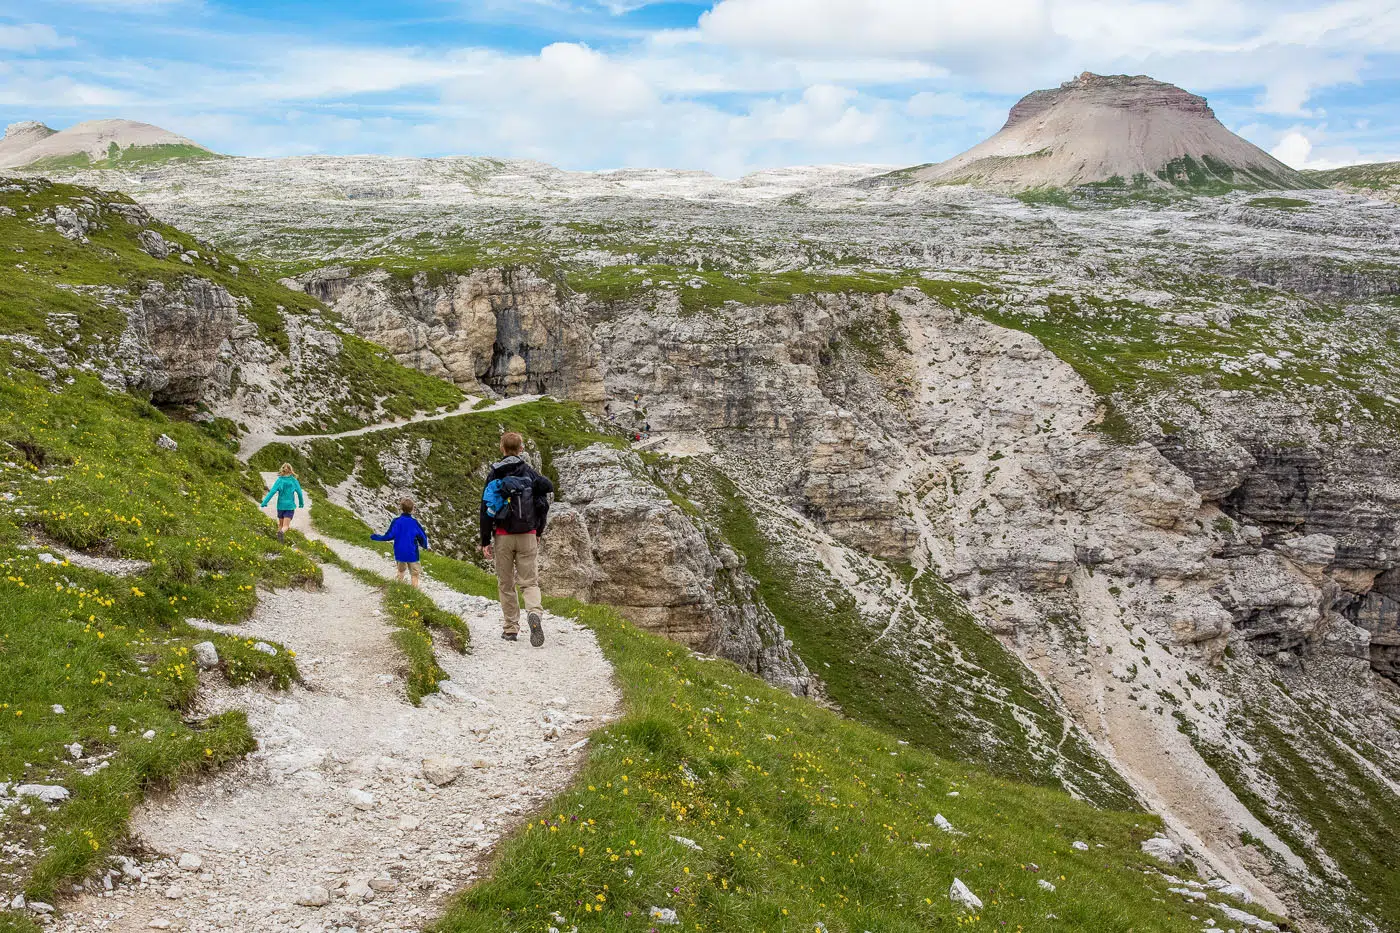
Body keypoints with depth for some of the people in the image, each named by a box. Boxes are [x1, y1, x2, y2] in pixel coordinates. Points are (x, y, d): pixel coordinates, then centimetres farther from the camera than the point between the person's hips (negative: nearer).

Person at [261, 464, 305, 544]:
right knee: (286, 526, -5)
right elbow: (299, 493, 3)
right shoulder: (294, 481, -3)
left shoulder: (279, 480, -6)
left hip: (281, 505, 1)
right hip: (290, 506, -1)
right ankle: (282, 532, -34)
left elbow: (272, 492, -13)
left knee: (281, 524, 20)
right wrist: (301, 503, 20)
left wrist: (264, 502, -13)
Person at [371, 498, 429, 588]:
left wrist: (376, 537, 4)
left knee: (401, 570, 25)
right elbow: (422, 536, -7)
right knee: (414, 574, 8)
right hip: (412, 554, -2)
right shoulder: (414, 522, -14)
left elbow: (390, 536, -11)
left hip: (399, 553, 2)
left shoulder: (396, 522, -12)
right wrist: (424, 545, 15)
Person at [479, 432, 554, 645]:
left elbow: (486, 509, -2)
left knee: (506, 584, 10)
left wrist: (485, 541, 2)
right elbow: (543, 504, 5)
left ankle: (510, 628, 12)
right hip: (527, 535, 1)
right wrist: (538, 532, 18)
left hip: (503, 536, -1)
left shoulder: (494, 475, -1)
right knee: (530, 581, 3)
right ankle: (535, 613, -26)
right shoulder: (531, 473, 3)